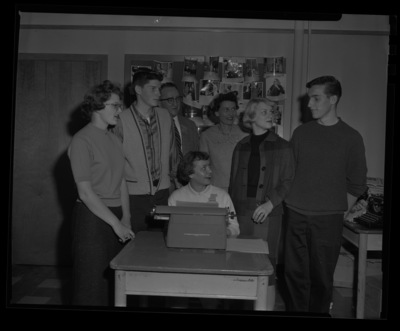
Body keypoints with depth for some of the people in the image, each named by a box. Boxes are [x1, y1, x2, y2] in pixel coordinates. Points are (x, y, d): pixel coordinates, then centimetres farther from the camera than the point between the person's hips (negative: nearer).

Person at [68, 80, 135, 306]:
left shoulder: (114, 139, 11)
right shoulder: (82, 141, -11)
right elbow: (86, 193, -15)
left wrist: (126, 219, 2)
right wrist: (116, 223, -15)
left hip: (115, 216, 7)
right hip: (93, 217, -7)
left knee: (115, 281, 13)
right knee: (93, 282, 3)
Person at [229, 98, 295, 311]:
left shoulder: (282, 147, 4)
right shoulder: (241, 147, 12)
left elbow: (287, 181, 0)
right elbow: (233, 181, 15)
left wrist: (271, 203, -13)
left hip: (268, 214, -3)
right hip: (241, 213, 3)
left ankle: (268, 308, 10)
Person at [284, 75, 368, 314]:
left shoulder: (351, 138, 0)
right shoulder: (301, 132, 7)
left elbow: (357, 184, 4)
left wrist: (341, 212, 1)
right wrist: (293, 203, 6)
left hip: (328, 220, -2)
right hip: (296, 215, 3)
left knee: (322, 276, 5)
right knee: (295, 273, 8)